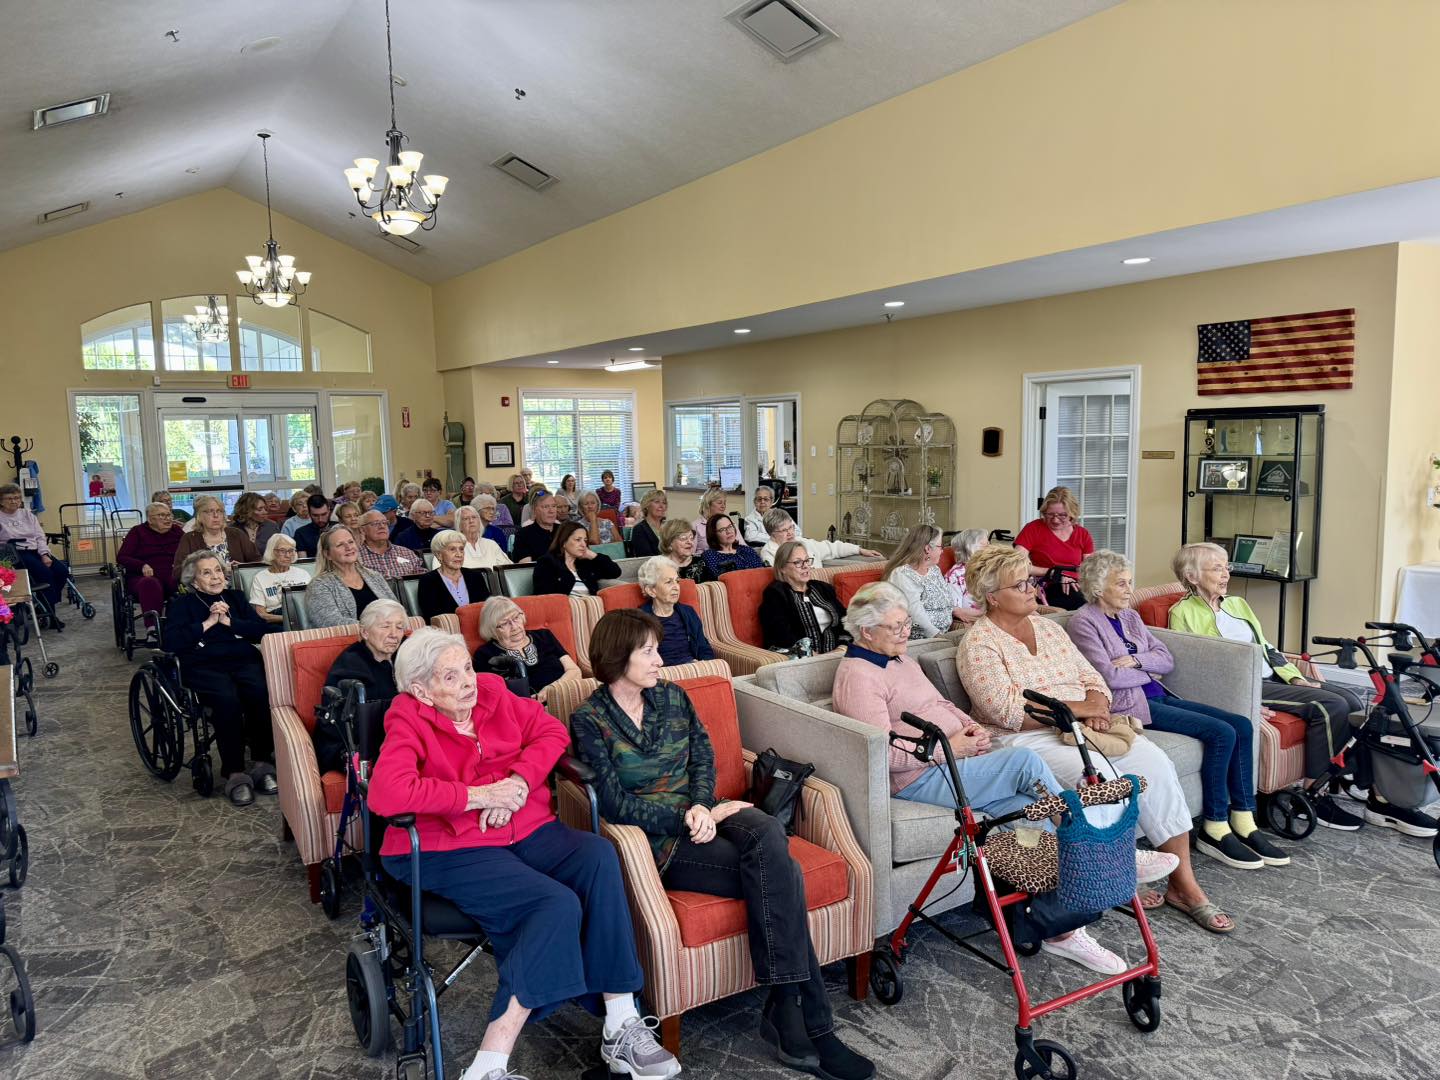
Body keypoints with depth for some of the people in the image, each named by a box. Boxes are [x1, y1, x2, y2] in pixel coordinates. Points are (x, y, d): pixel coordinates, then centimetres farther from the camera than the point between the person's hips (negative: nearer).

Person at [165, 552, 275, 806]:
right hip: (202, 666, -2)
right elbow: (171, 642, -1)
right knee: (227, 699, -36)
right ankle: (234, 773, -26)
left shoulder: (234, 598, 25)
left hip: (243, 660, 3)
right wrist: (208, 622, -3)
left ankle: (262, 763, -22)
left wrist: (228, 621, 0)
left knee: (261, 693, -33)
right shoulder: (181, 604, 17)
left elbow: (260, 630, 11)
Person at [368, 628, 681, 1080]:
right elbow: (386, 793, -25)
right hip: (454, 850, -5)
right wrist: (479, 795, -21)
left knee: (597, 855, -24)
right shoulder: (409, 724, -8)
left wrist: (519, 780, -12)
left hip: (525, 829, 5)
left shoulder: (493, 693, 7)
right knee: (558, 904, -28)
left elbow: (552, 732, 8)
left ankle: (621, 1025, -19)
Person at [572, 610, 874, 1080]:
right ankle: (809, 1021, -18)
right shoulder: (589, 720, -6)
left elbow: (703, 756, 8)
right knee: (781, 875, -26)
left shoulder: (672, 696, 11)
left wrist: (702, 804, -14)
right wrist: (690, 818, -16)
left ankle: (784, 1008, -25)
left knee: (768, 834, -31)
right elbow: (615, 803, -11)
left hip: (701, 814, 5)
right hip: (659, 839, -5)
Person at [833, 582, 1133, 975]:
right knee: (1026, 760, -23)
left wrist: (971, 726, 6)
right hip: (922, 778, -9)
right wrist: (948, 747, -16)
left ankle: (1060, 929, -12)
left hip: (953, 760, 9)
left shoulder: (899, 658, 19)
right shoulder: (857, 676, -12)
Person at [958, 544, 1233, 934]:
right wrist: (1077, 708, -16)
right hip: (1027, 740, -7)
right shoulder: (979, 643, -8)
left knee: (1154, 759, -14)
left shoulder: (1047, 625, 15)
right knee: (1098, 773, -31)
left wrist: (1097, 708, -9)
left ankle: (1183, 883, -7)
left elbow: (1091, 678, 14)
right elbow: (1008, 710, -18)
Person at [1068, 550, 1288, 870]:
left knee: (1242, 725, -7)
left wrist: (1136, 660, -8)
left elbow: (1167, 661, 11)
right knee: (1221, 732, -20)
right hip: (1127, 704, -8)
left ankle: (1243, 822, -4)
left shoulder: (1131, 616, 18)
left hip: (1158, 696, 9)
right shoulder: (1083, 622, -7)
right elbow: (1110, 676, -16)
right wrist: (1148, 670, 0)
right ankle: (1214, 829, -11)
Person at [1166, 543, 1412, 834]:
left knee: (1352, 700, -11)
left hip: (1272, 677, 8)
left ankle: (1373, 797, -9)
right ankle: (1315, 799, -14)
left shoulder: (1237, 604, 22)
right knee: (1331, 706, -22)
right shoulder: (1183, 613, -3)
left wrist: (1295, 677, 4)